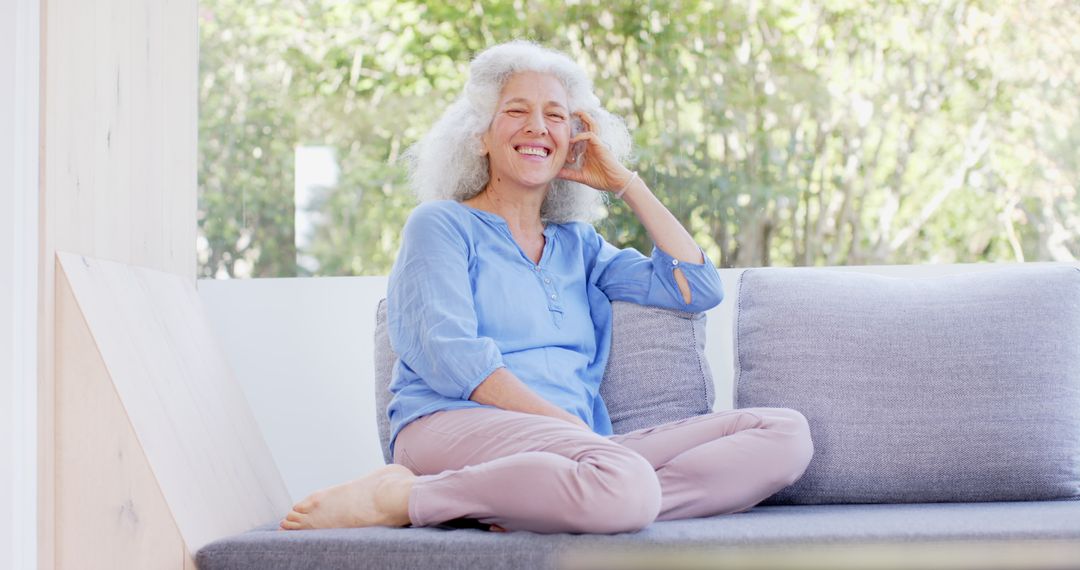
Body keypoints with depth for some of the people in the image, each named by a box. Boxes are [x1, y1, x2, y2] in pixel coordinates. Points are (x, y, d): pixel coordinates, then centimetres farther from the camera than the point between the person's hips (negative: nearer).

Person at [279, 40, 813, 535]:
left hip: (572, 447, 7)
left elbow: (698, 289, 18)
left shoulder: (578, 246, 28)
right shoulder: (442, 226, 11)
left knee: (786, 433, -14)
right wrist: (565, 424, -14)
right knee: (626, 485, -39)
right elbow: (452, 357, -5)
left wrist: (625, 183, 19)